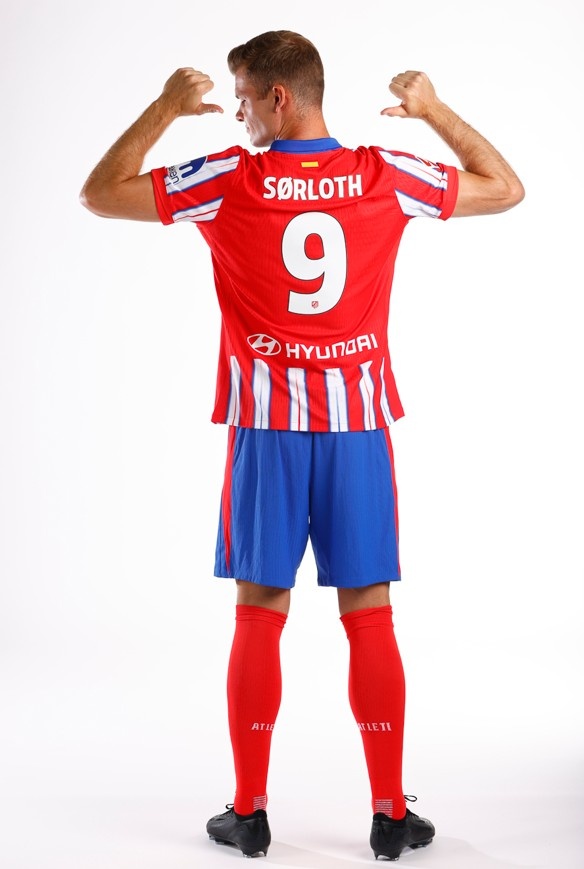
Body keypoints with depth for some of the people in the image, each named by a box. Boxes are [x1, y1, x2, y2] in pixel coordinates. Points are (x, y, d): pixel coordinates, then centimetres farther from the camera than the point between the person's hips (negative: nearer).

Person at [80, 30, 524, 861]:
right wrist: (436, 111, 19)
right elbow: (506, 189, 12)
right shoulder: (387, 176, -2)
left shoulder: (229, 180, -7)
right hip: (359, 425, 1)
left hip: (267, 427, -1)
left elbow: (99, 194, 3)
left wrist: (164, 109, 10)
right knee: (370, 618, 5)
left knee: (259, 616, 6)